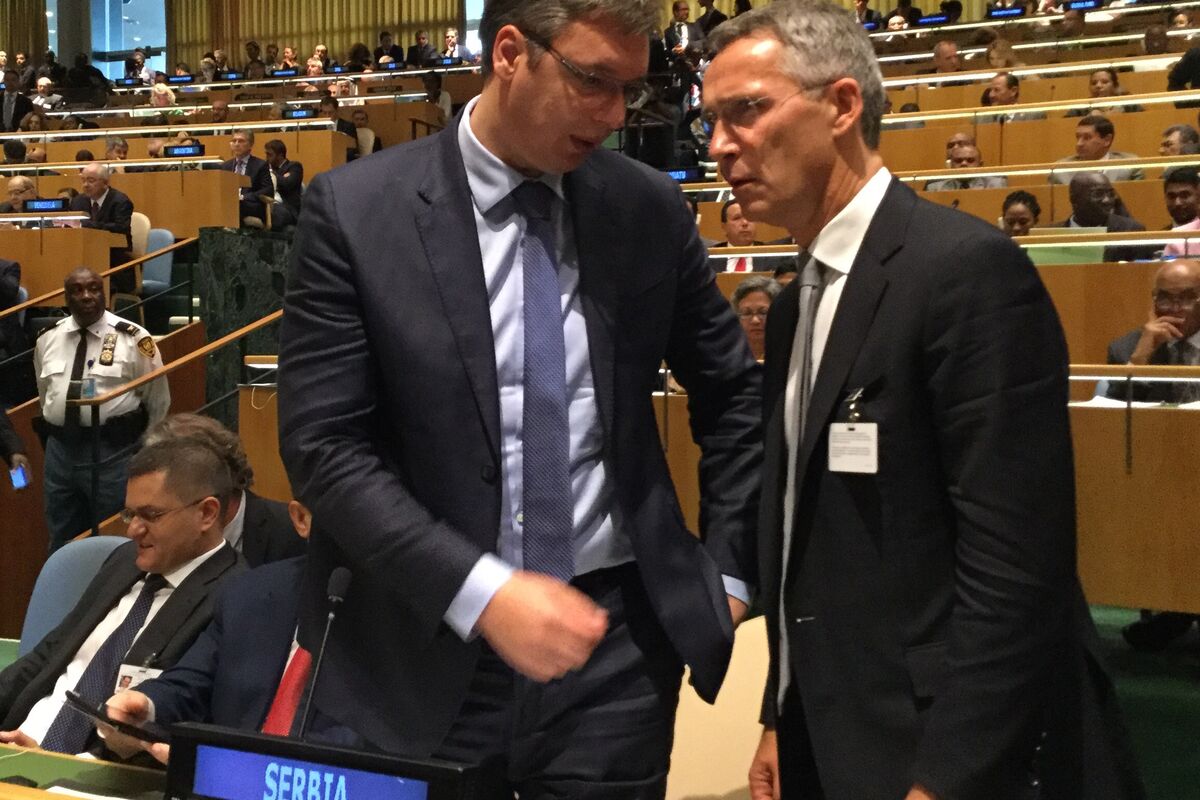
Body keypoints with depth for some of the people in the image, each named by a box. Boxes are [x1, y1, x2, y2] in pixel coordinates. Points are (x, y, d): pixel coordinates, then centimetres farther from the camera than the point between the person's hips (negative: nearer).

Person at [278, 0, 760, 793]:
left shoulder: (651, 207, 1)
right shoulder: (355, 211, -8)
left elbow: (734, 395, 12)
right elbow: (324, 446, -11)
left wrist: (727, 572, 8)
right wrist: (480, 592, -20)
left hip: (614, 641, 2)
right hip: (419, 652, -2)